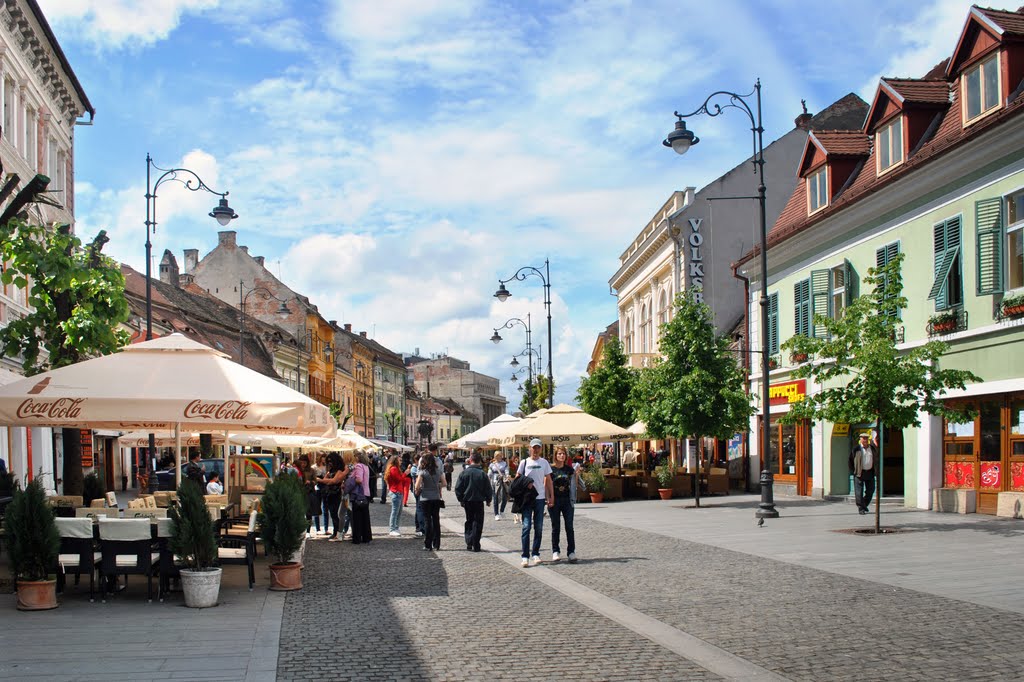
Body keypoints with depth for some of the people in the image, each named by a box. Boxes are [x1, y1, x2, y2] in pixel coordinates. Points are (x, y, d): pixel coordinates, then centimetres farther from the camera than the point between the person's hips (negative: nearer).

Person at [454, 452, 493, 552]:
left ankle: (469, 543, 12)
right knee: (477, 523, 4)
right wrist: (488, 500, 12)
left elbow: (458, 488, -2)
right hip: (479, 502, -2)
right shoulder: (483, 474, -9)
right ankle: (475, 545, -2)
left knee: (469, 522, 17)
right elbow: (488, 489, -4)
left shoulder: (464, 472, -5)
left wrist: (460, 499, 11)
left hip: (467, 501, 2)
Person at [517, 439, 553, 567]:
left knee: (539, 528, 7)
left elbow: (548, 480, 9)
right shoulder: (524, 462, 1)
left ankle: (535, 554, 16)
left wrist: (551, 496, 3)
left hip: (540, 498, 2)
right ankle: (525, 557, -9)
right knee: (526, 526, -8)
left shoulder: (544, 463, 6)